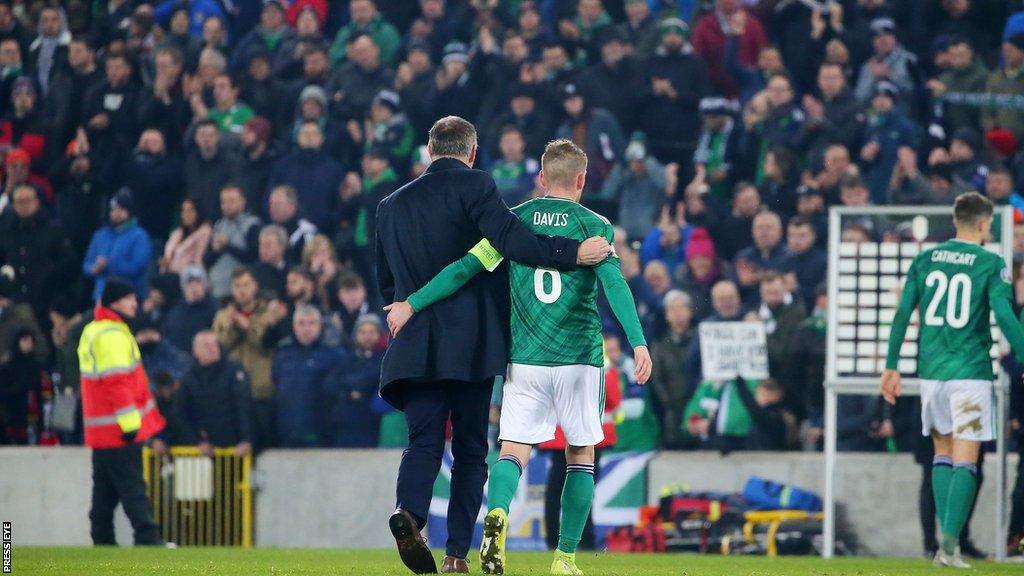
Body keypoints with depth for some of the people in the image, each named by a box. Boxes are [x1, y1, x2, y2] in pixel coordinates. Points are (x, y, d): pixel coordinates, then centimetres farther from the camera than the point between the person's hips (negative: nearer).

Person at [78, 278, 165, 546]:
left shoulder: (92, 332, 16)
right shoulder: (113, 336, -16)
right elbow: (117, 382, -22)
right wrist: (130, 421, -22)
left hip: (99, 430, 10)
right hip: (119, 430, -10)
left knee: (105, 490, 13)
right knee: (132, 486, -13)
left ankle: (103, 541, 15)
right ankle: (147, 538, -17)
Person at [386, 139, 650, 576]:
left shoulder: (514, 221, 5)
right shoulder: (593, 225, 1)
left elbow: (467, 268, -2)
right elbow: (613, 282, -13)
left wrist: (412, 305, 2)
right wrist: (638, 343, -20)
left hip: (525, 359, 1)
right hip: (579, 357, -1)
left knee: (513, 451, -1)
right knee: (581, 455, 14)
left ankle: (497, 513, -33)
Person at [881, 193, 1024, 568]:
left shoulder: (925, 260, 8)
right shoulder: (991, 265, -4)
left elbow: (902, 314, 7)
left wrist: (891, 366, 12)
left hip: (931, 370, 4)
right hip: (971, 371, -4)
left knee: (942, 452, 17)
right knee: (965, 462, -3)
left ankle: (946, 538, 11)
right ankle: (950, 542, -13)